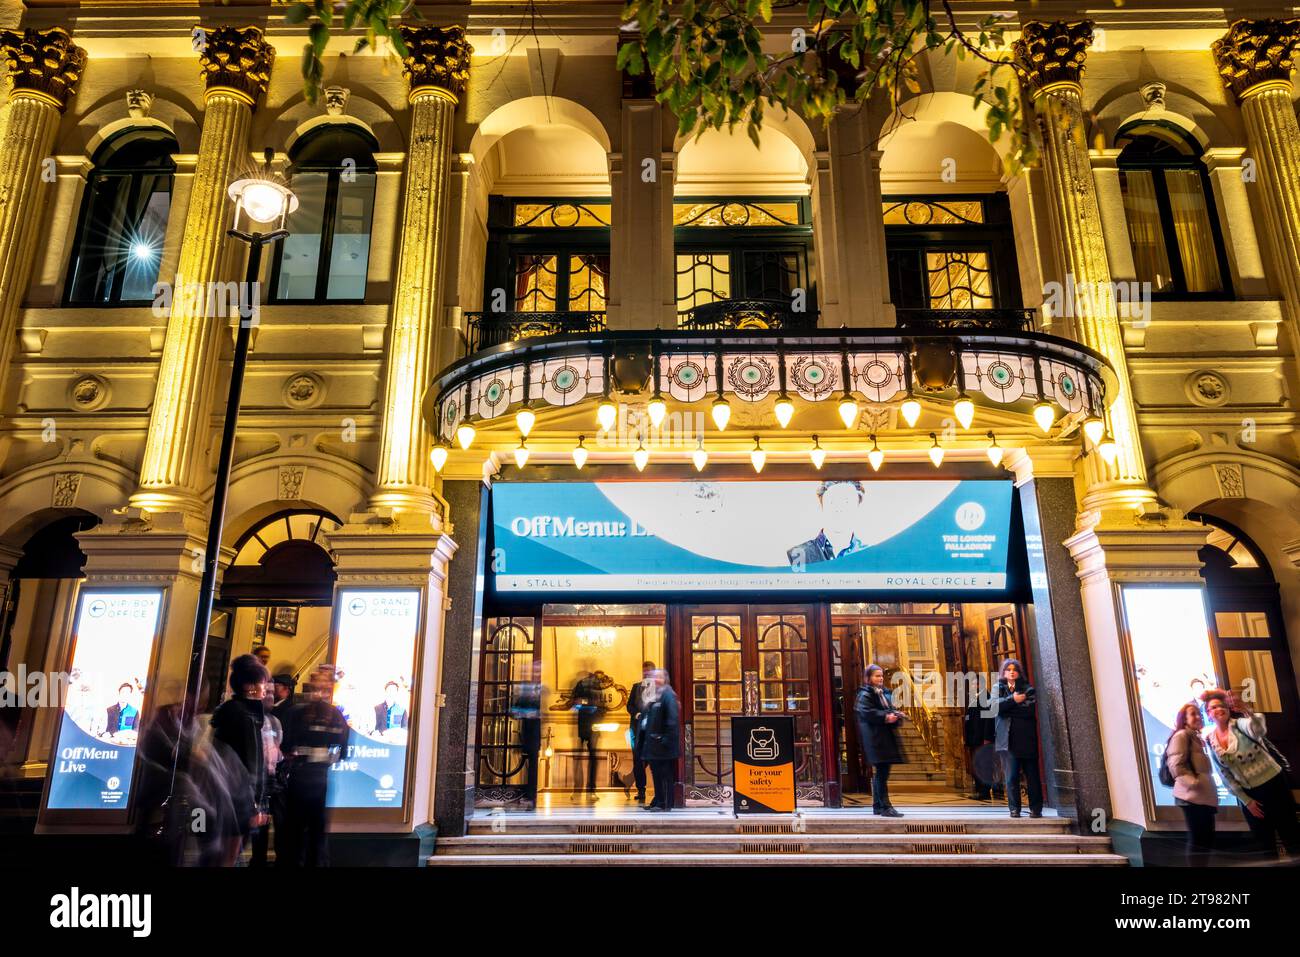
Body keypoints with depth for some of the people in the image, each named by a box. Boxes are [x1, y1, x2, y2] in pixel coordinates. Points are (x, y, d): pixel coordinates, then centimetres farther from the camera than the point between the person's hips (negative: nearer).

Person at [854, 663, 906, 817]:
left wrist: (896, 714, 1)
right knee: (881, 772, -9)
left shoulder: (884, 693, 19)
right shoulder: (865, 694, -8)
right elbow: (866, 712, -21)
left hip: (887, 737, 9)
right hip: (875, 737, -9)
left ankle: (878, 806, 20)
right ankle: (885, 807, -7)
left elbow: (889, 709, 23)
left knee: (880, 773, 13)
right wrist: (885, 717, -25)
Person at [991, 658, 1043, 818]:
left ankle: (1036, 808, 10)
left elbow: (1030, 709, -4)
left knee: (1032, 774, 1)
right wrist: (1013, 700, -13)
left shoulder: (1027, 688, 11)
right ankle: (1014, 809, 3)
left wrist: (1007, 707, -7)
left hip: (1027, 737, 0)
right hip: (1008, 738, 0)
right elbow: (994, 705, -5)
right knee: (1012, 776, -3)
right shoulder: (998, 688, 13)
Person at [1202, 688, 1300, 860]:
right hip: (1248, 794, 4)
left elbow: (1258, 731, -39)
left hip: (1273, 783, -3)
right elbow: (1225, 775, 3)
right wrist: (1245, 800, -3)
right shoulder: (1210, 741, -2)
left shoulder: (1239, 724, -13)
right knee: (1264, 843, 10)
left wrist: (1245, 710, -57)